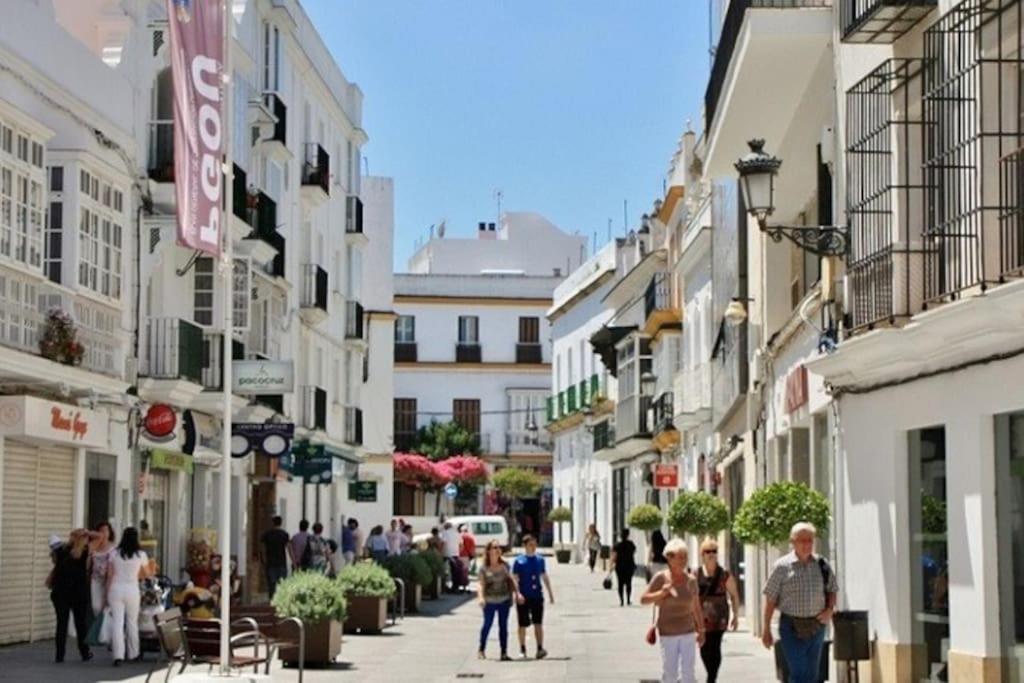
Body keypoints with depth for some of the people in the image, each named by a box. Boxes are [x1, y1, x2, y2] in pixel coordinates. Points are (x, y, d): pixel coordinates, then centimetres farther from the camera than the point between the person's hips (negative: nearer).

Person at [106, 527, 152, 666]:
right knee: (132, 622, 14)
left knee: (117, 622, -2)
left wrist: (108, 593, 9)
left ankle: (118, 655, -11)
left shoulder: (114, 554, 0)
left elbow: (110, 575, 2)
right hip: (132, 590, 0)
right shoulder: (141, 555, -1)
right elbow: (146, 574, 10)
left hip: (116, 589, 0)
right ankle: (133, 653, 22)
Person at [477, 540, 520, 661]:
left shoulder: (504, 566, 4)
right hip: (490, 601, -3)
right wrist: (480, 597, -26)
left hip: (504, 600, 3)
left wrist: (517, 593, -3)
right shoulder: (484, 568, -5)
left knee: (503, 625, 5)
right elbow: (481, 584, -11)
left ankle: (504, 653, 8)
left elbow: (511, 579, 6)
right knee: (487, 624, 5)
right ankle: (481, 650, 21)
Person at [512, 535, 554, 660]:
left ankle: (540, 648, -4)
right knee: (523, 625, 5)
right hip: (523, 598, -3)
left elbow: (544, 577, 17)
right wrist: (518, 594, -21)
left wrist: (550, 593, 18)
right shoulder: (519, 561, -4)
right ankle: (522, 650, 15)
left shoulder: (540, 560, 8)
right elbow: (515, 579, -8)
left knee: (538, 623, -2)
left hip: (537, 596, 3)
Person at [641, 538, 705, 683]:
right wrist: (662, 593, -20)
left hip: (688, 632, 2)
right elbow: (643, 600, -6)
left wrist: (701, 631, 10)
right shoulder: (661, 577, -8)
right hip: (667, 633, -2)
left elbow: (696, 607, 9)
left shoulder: (691, 580, 1)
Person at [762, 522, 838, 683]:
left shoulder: (822, 565, 4)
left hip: (816, 626, 4)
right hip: (791, 627, -4)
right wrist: (766, 629, -2)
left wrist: (830, 609, -4)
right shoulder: (782, 566, -4)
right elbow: (770, 599, -1)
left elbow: (832, 590, 16)